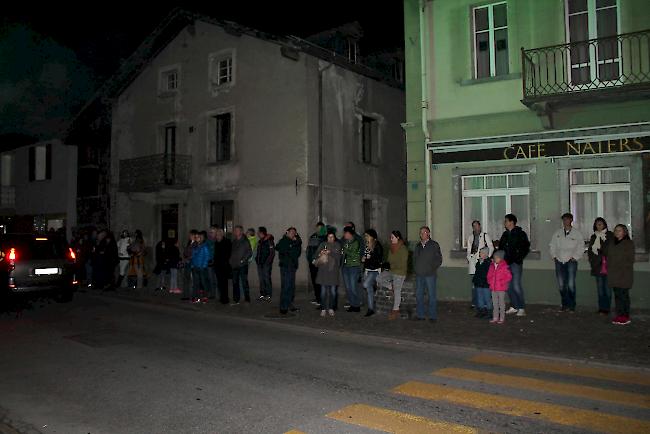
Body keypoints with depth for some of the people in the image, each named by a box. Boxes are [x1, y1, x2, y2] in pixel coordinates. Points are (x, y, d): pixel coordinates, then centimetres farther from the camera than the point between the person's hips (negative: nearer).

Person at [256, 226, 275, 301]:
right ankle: (262, 294, 16)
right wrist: (257, 260, 11)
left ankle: (268, 295, -3)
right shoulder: (259, 242, 16)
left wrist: (267, 262, -16)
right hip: (260, 264, 8)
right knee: (261, 279, 9)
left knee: (267, 279, -7)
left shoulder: (269, 241, -9)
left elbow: (272, 253, -13)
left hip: (266, 264, -8)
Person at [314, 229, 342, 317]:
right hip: (323, 270, 0)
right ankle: (323, 309, 7)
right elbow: (315, 255, 1)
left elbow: (338, 256, -6)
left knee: (333, 291, 2)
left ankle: (331, 309, 13)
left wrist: (330, 252, -19)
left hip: (333, 270, 0)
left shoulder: (337, 245, 7)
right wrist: (320, 254, -21)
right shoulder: (323, 245, 6)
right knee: (323, 290, -1)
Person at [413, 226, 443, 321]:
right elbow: (414, 258, 23)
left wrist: (432, 269, -7)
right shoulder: (418, 246, 14)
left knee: (432, 295, -1)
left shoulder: (434, 245, 0)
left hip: (430, 275, -5)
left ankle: (433, 316, 6)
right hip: (419, 275, 5)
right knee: (419, 295, 8)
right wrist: (415, 269, 10)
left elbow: (439, 259, -2)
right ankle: (420, 315, 17)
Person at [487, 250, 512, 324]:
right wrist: (490, 281, 4)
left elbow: (509, 276, -11)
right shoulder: (492, 266, 7)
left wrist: (502, 282, -14)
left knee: (501, 303, 3)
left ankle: (502, 318, 11)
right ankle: (495, 318, 20)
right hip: (493, 288, 6)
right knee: (495, 303, 12)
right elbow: (489, 275, 18)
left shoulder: (504, 266, -10)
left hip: (501, 288, -5)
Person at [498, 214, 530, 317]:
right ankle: (514, 307, 17)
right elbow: (501, 247, 21)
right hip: (506, 263, 7)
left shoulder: (520, 234, -4)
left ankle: (522, 308, -1)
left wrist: (519, 258, -12)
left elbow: (526, 248, -8)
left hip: (516, 263, -7)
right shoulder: (505, 234, 15)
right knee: (508, 286, 7)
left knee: (516, 286, -10)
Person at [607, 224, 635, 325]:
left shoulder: (629, 243, 0)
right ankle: (619, 315, 13)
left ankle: (626, 316, -1)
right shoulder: (612, 244, 17)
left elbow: (630, 259, -5)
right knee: (617, 294, 7)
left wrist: (624, 269, -14)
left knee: (623, 294, -6)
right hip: (613, 274, 6)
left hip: (624, 274, -6)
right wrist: (608, 269, 8)